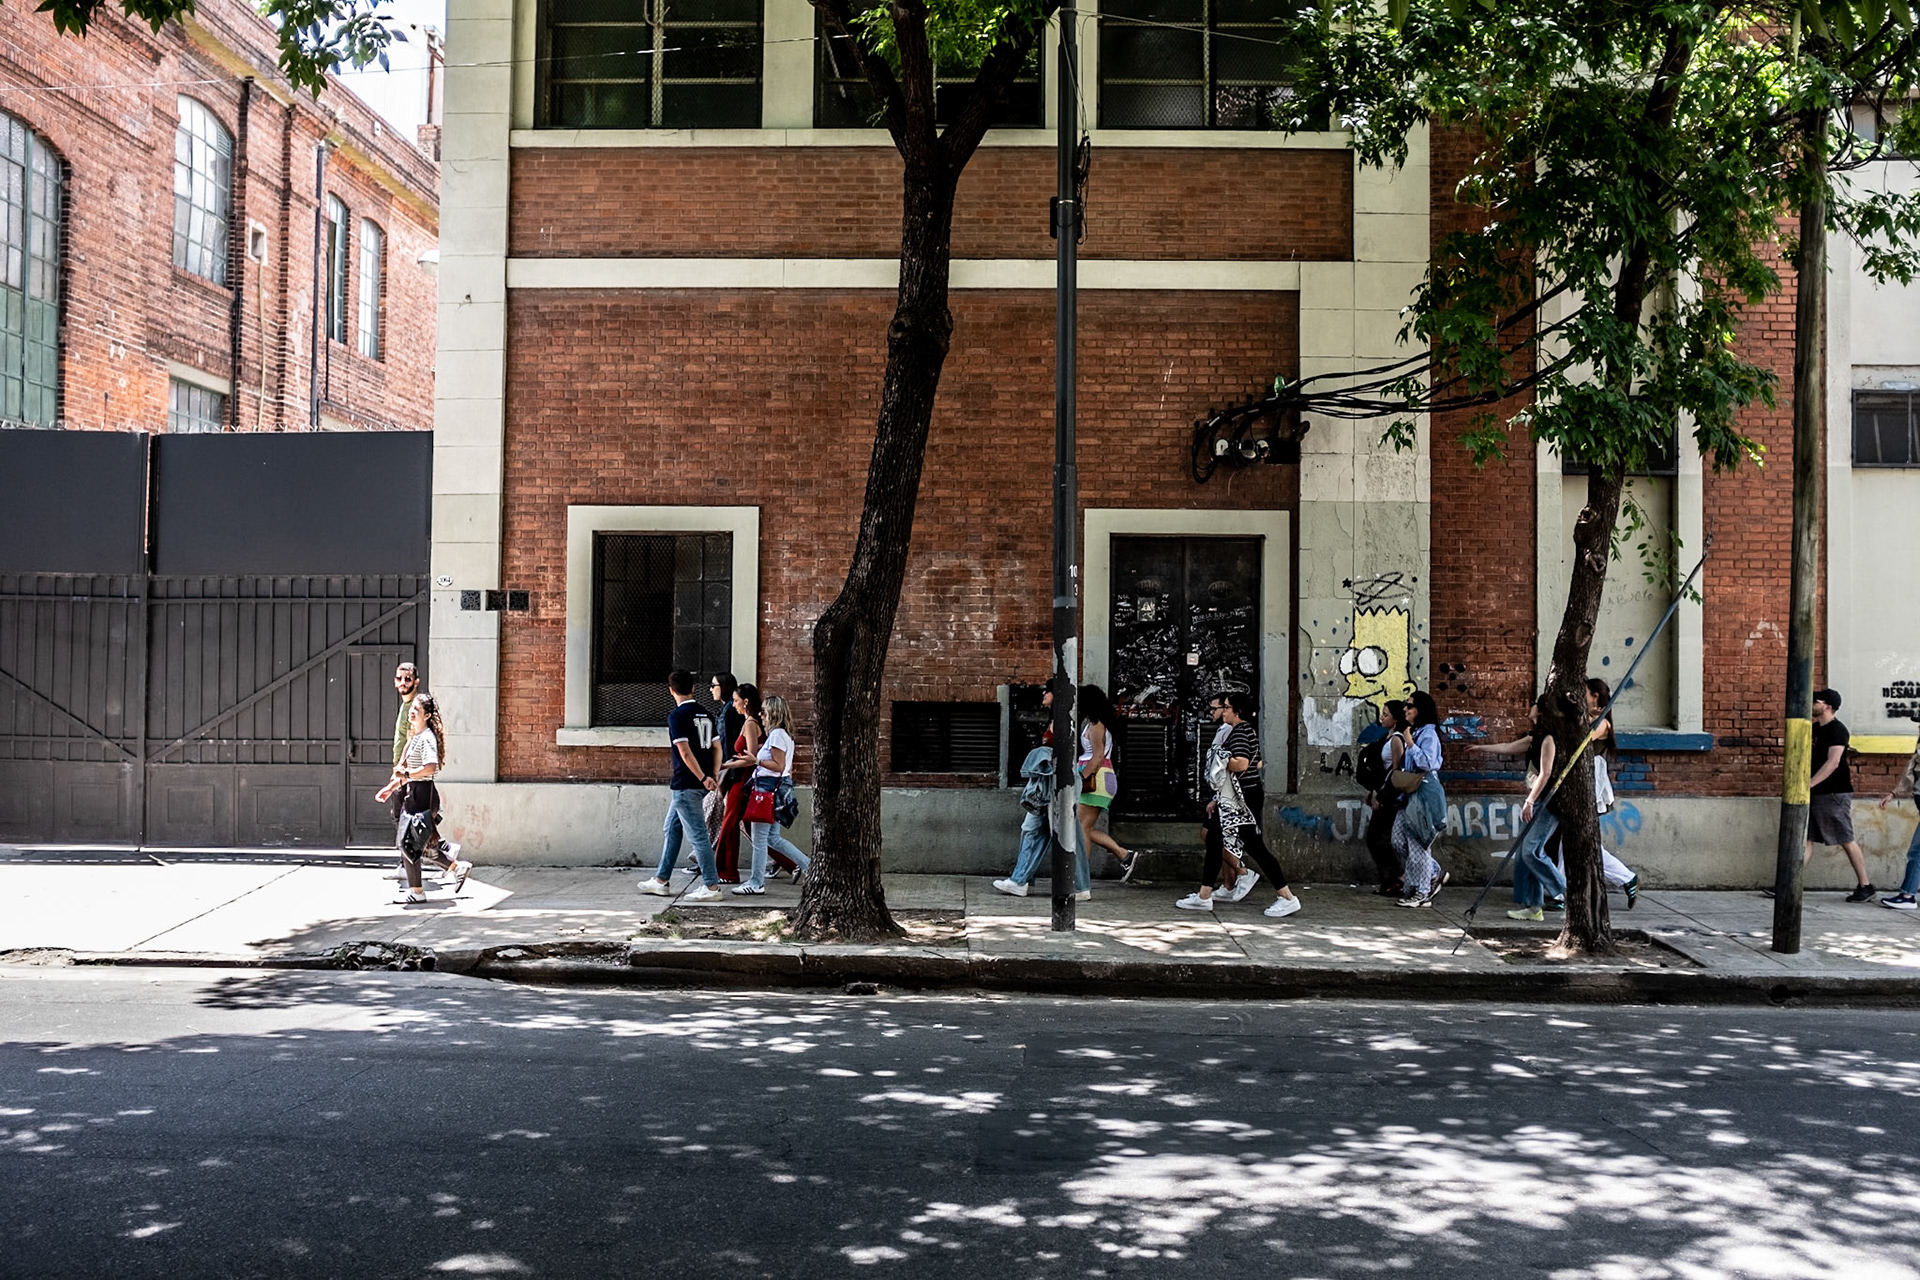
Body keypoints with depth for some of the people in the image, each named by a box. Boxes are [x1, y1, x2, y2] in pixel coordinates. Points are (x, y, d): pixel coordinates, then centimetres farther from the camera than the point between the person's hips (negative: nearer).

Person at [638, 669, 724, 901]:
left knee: (697, 834, -5)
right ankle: (661, 881, 25)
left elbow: (685, 753, -19)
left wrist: (702, 778, -17)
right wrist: (713, 776, 11)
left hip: (685, 784, -9)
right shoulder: (705, 714, 11)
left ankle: (711, 886, -2)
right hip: (699, 784, 9)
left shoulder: (677, 715, -13)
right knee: (672, 829, 18)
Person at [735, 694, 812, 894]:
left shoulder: (776, 735, -15)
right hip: (779, 787, 10)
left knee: (759, 838, -3)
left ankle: (756, 883, 3)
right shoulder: (785, 735, 15)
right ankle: (806, 864, 16)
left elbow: (779, 766, -19)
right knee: (773, 837, 16)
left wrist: (757, 760, -18)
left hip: (769, 787, -10)